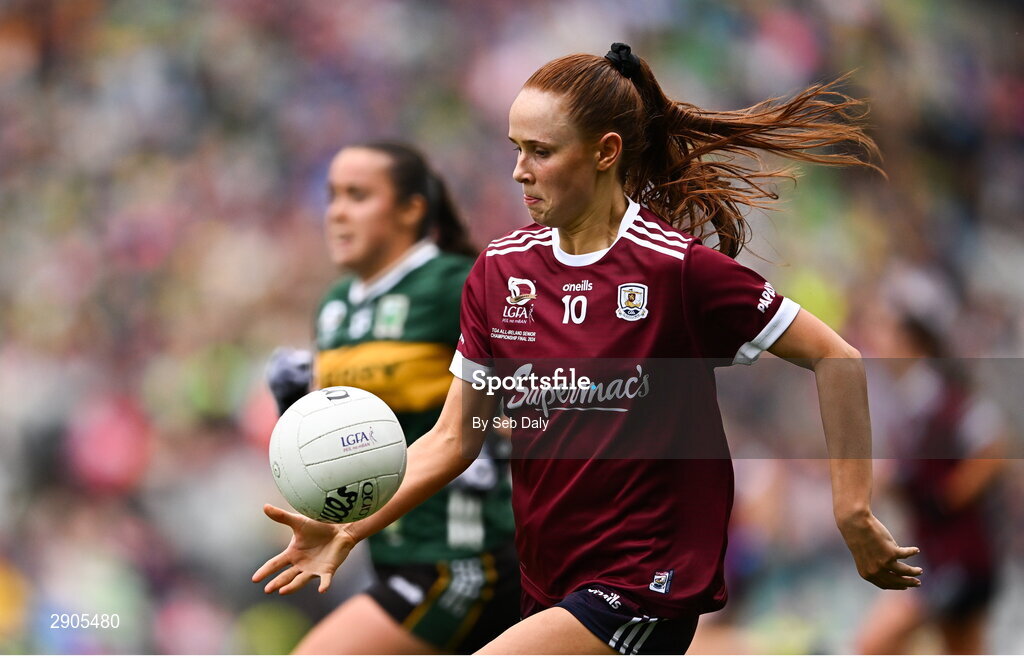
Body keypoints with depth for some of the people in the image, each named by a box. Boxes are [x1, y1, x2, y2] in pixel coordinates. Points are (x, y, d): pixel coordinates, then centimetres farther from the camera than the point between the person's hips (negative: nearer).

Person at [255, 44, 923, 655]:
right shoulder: (500, 270, 4)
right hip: (549, 590, 7)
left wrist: (854, 514, -10)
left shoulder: (678, 266, -13)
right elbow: (454, 437, 6)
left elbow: (836, 360, -9)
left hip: (644, 585, -7)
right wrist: (349, 530, -7)